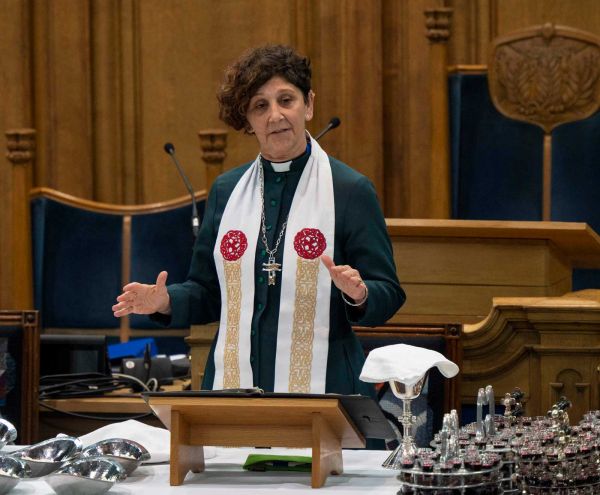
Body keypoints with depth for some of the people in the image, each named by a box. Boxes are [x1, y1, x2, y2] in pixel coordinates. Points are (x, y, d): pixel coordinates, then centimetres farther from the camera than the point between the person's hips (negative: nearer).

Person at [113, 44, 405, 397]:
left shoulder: (351, 190, -1)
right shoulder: (227, 191, 11)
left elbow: (388, 296, -3)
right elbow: (208, 295, 16)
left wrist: (358, 295, -24)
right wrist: (166, 302, -3)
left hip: (321, 386, -3)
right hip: (233, 386, 3)